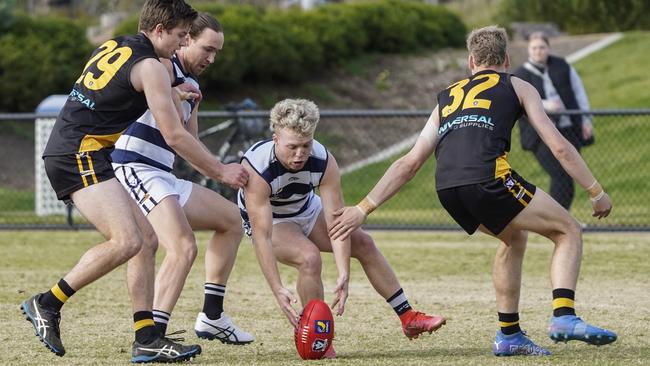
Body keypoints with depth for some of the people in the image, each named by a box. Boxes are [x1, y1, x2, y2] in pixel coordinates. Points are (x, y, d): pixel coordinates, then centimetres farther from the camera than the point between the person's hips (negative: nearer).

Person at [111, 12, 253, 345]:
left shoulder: (191, 86, 22)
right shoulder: (163, 65, -8)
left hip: (163, 178, 10)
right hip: (136, 171, -10)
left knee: (231, 219, 21)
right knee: (183, 248, -26)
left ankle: (212, 318, 22)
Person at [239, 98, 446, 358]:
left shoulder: (324, 161, -28)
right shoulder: (256, 169, -39)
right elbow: (262, 237, -41)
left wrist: (343, 276, -40)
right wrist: (277, 290, -47)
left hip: (307, 210, 5)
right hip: (268, 221, -5)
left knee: (363, 243, 2)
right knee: (309, 257, -30)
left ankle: (408, 317, 15)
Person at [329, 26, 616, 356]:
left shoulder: (447, 97, 32)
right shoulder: (517, 87, 22)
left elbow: (410, 163, 28)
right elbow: (558, 146, 16)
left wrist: (363, 208, 31)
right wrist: (596, 192, 23)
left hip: (446, 187, 5)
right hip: (488, 177, -5)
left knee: (514, 237, 30)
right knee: (568, 231, 11)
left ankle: (508, 335, 27)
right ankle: (563, 317, -9)